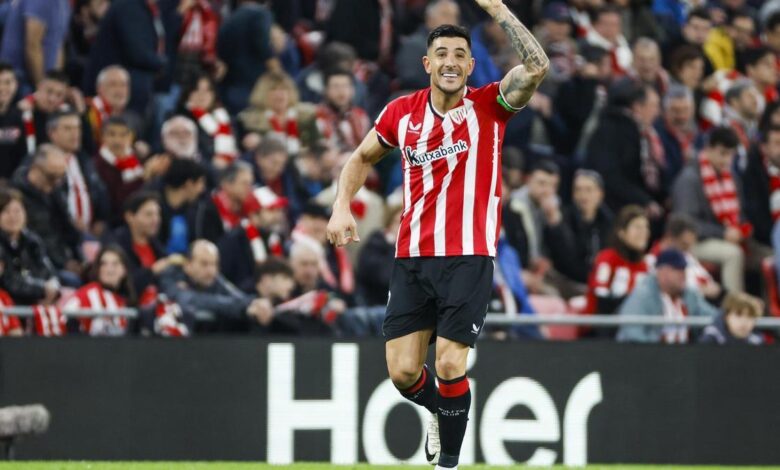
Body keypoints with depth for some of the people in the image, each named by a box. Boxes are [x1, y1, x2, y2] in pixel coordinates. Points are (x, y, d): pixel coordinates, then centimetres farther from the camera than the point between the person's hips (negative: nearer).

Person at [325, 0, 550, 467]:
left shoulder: (488, 106, -4)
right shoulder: (402, 113, 6)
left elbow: (536, 66, -22)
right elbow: (362, 158, 23)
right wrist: (342, 207, 8)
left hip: (469, 257, -3)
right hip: (412, 257, 3)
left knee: (450, 365, -11)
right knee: (403, 372, 0)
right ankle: (439, 411, 34)